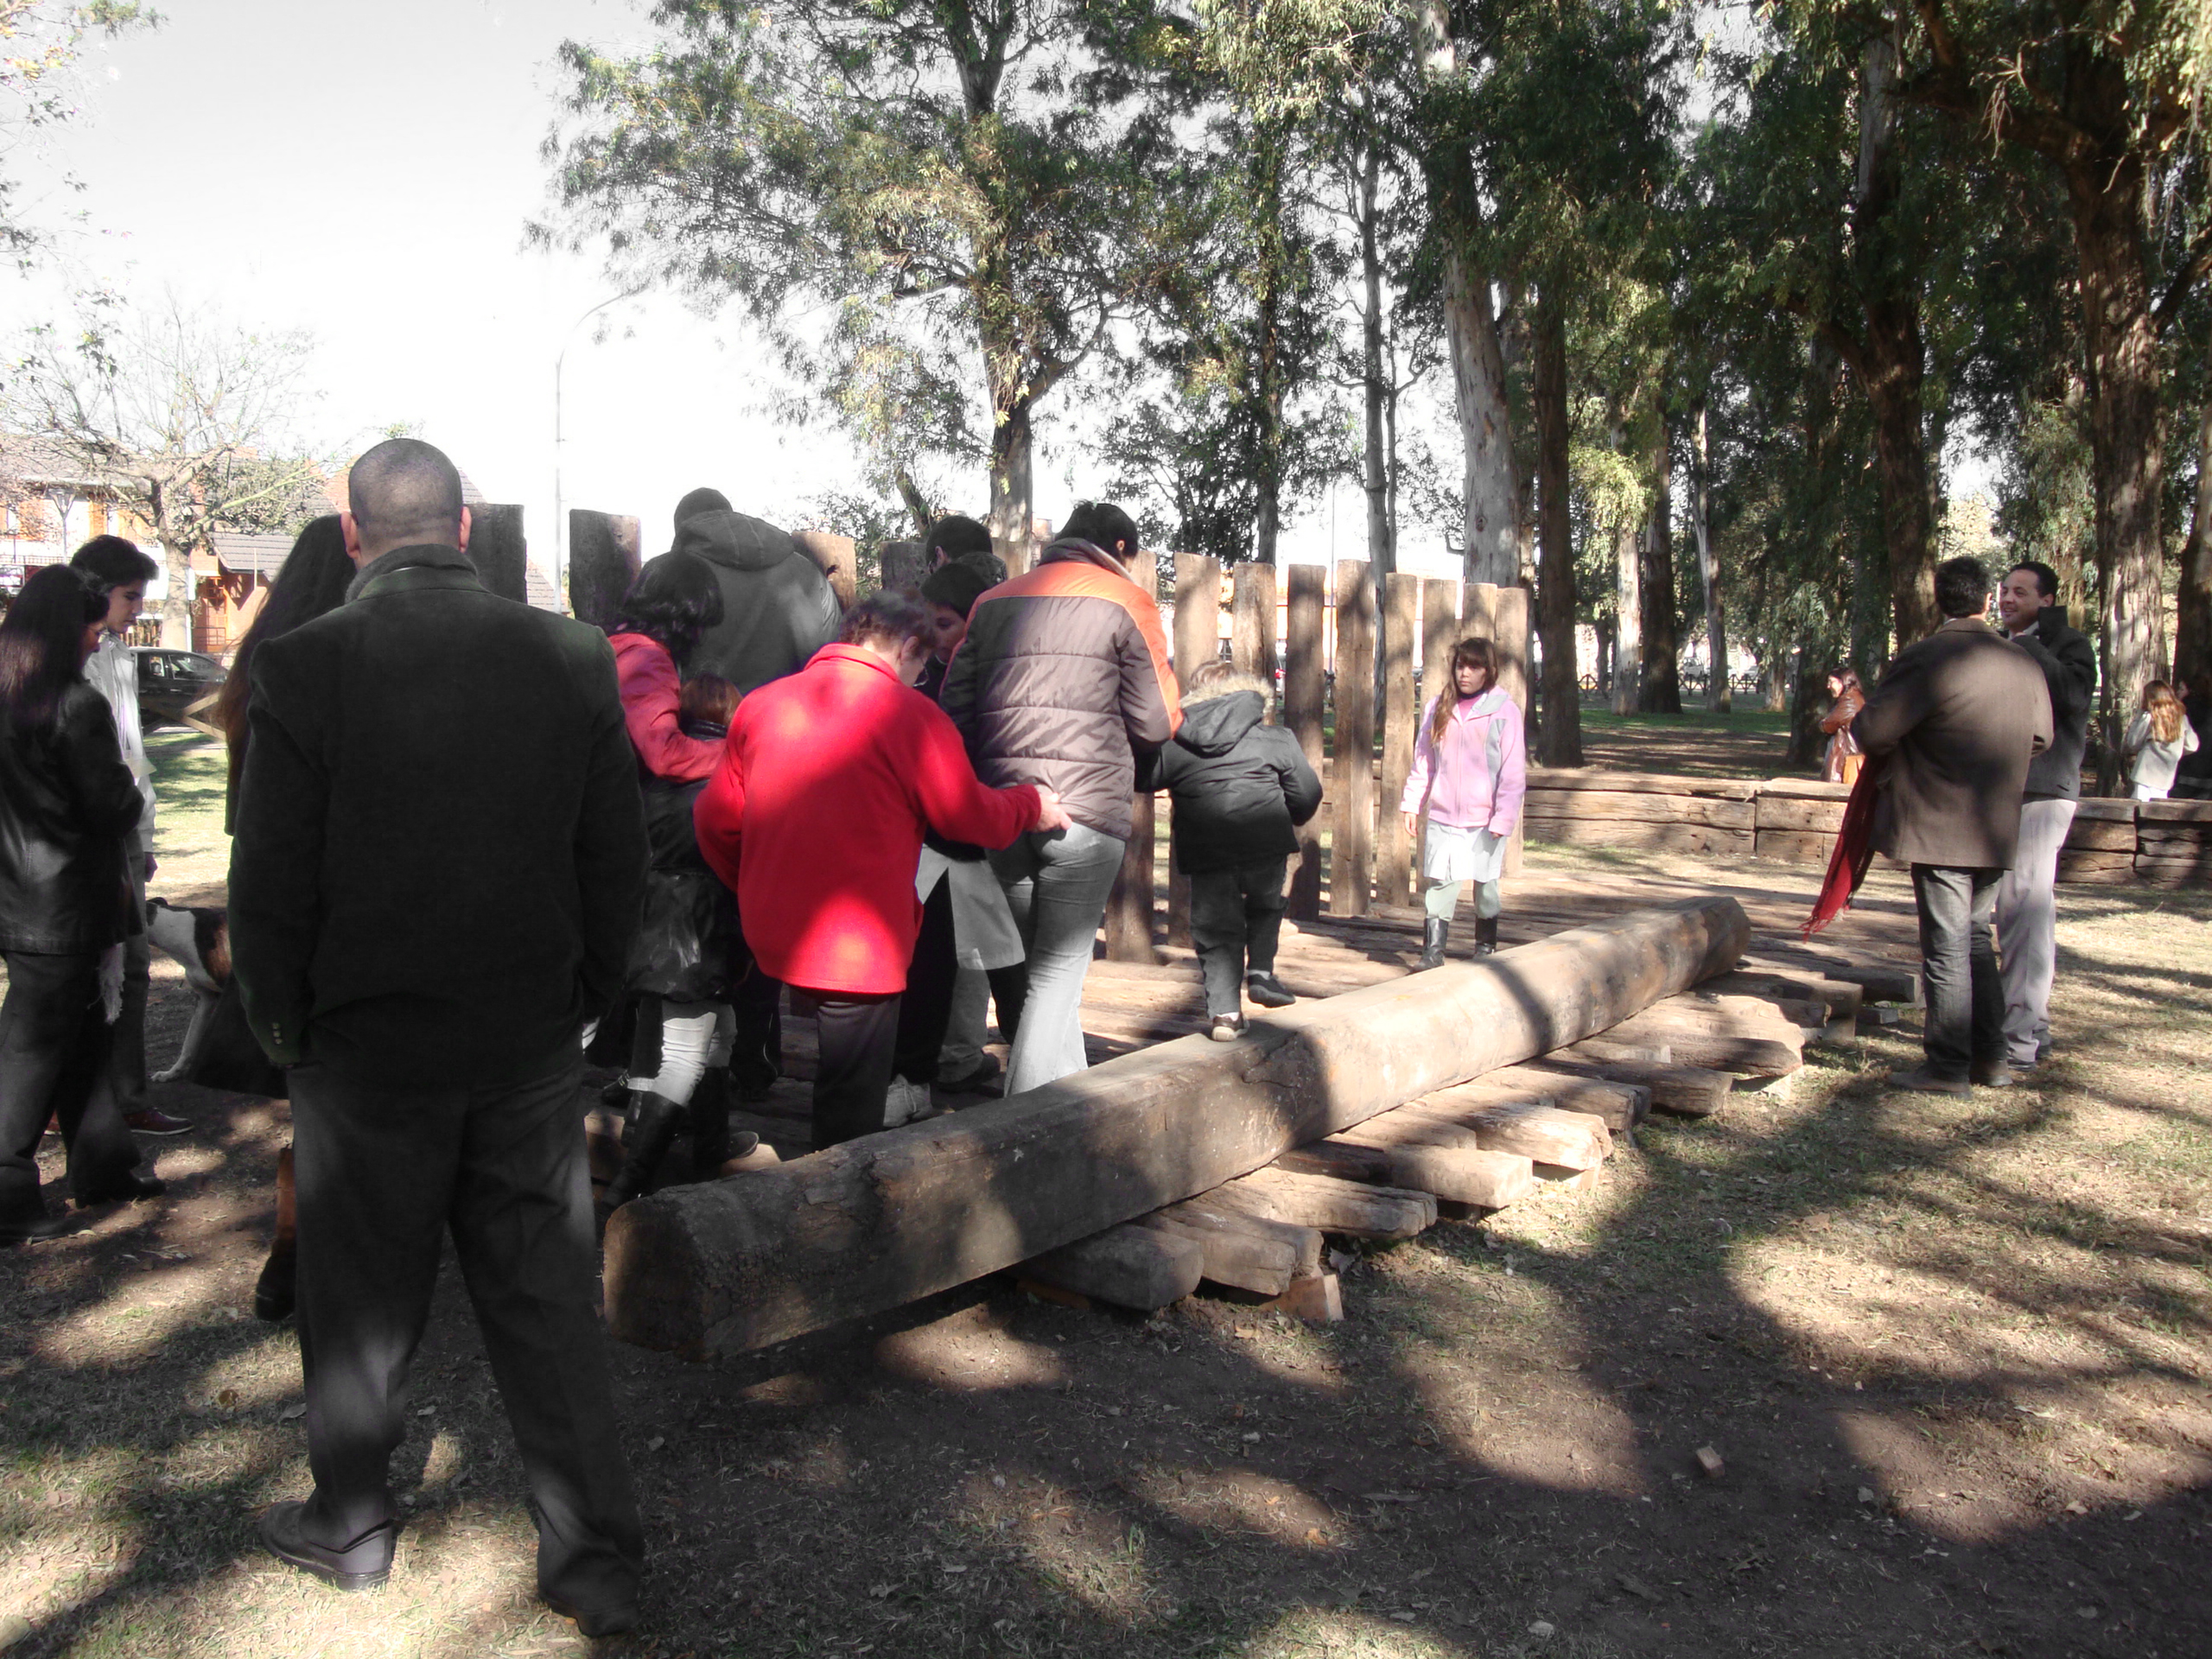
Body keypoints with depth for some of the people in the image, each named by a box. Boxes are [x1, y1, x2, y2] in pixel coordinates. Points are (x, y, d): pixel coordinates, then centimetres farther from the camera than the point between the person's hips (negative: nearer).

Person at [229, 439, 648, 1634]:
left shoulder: (304, 666, -12)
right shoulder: (571, 657, -5)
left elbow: (269, 886, -9)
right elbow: (618, 863, 0)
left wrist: (285, 1032, 6)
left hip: (369, 1049, -2)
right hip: (533, 1046, 2)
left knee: (360, 1307, 17)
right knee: (548, 1304, 11)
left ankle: (350, 1527, 37)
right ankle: (597, 1561, 17)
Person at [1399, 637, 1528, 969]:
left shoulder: (1503, 711, -4)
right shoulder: (1438, 707, 7)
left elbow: (1514, 771, -5)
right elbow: (1423, 761, 11)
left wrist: (1503, 818, -11)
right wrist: (1412, 804, 4)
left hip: (1485, 818, -2)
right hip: (1443, 816, 2)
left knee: (1486, 884, 10)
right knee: (1438, 882, -5)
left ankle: (1485, 948, 26)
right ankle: (1433, 950, -2)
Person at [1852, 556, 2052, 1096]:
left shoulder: (1926, 659, -17)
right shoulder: (2024, 665, 3)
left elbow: (1870, 731, -18)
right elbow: (2040, 738, 15)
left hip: (1939, 827, -6)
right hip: (1998, 829, 6)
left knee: (1947, 946, 0)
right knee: (1976, 938, 18)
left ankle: (1948, 1065, 6)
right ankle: (1990, 1057, 23)